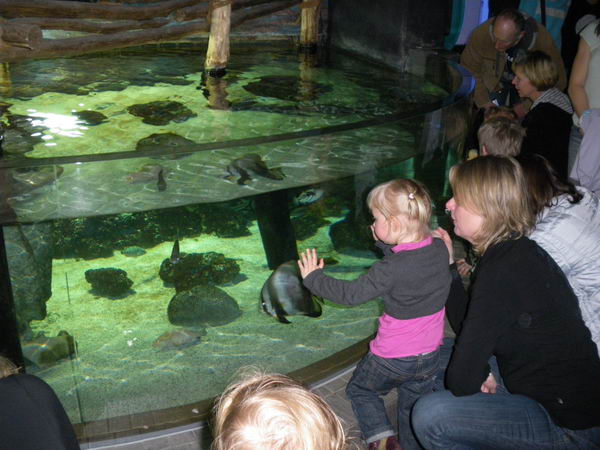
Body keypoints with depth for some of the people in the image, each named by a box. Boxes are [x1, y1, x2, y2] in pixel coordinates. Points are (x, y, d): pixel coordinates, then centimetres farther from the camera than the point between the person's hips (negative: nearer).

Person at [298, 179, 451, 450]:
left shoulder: (391, 268, -29)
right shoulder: (440, 250, -10)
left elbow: (351, 294, -21)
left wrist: (313, 278, -10)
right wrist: (387, 245, 9)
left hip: (392, 358, -5)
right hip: (429, 356, 6)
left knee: (360, 390, 19)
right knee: (413, 405, 23)